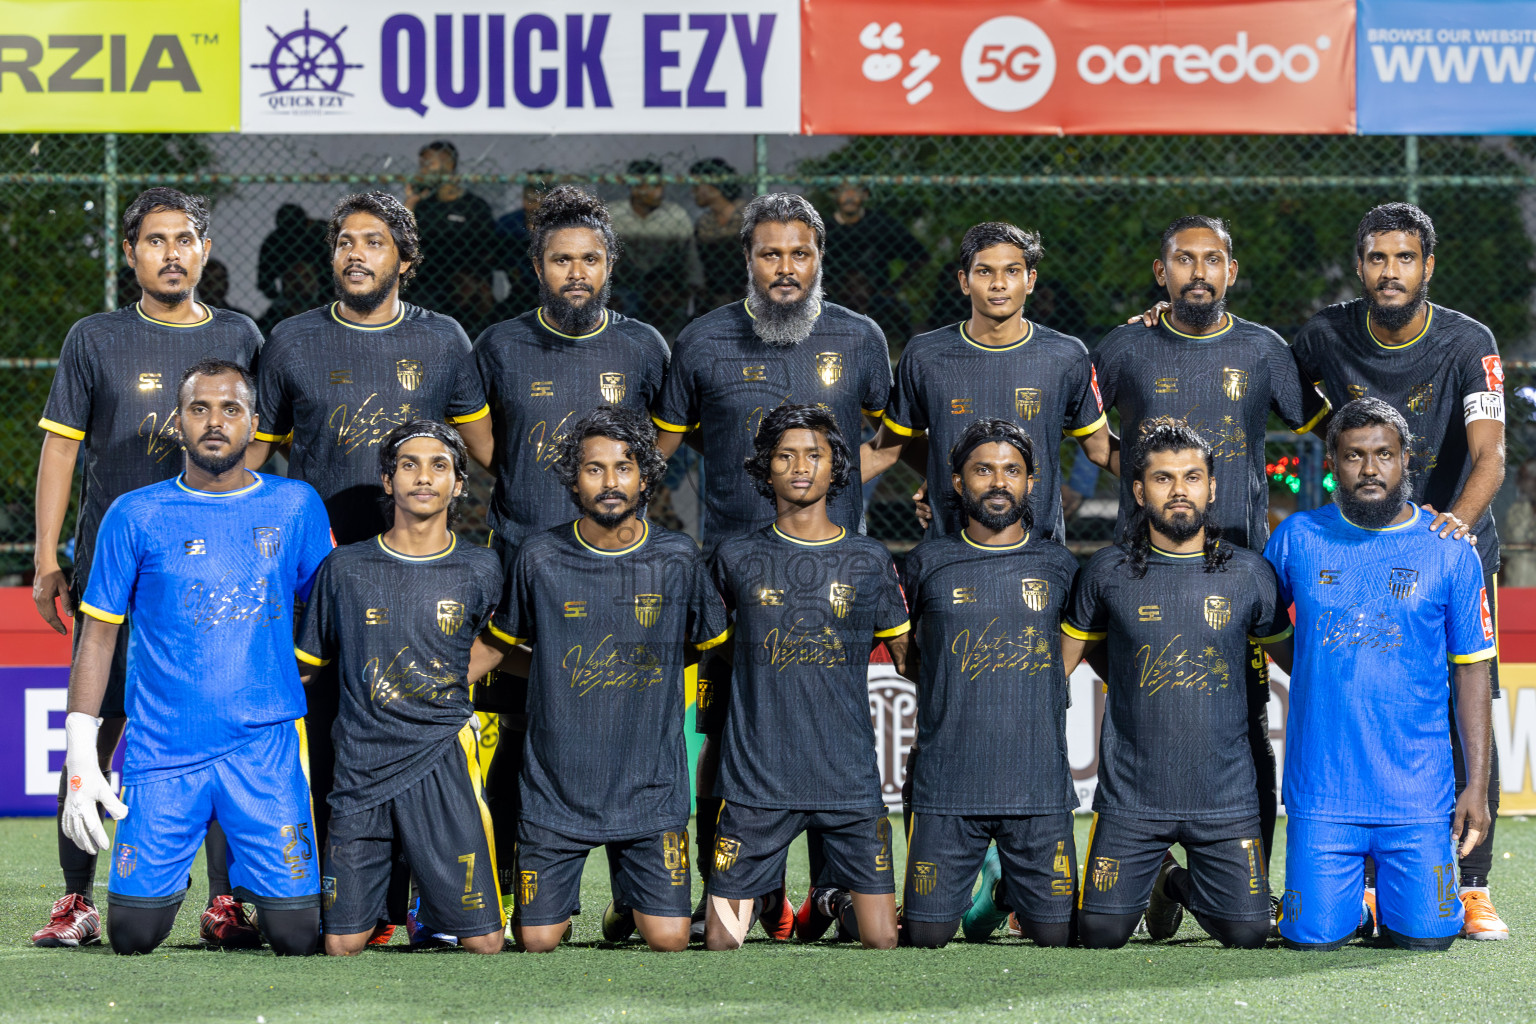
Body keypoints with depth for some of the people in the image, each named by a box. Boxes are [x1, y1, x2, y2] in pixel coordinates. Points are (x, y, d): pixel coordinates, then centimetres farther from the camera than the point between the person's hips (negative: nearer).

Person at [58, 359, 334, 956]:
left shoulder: (296, 507, 6)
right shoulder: (135, 516, 2)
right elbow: (98, 636, 4)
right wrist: (80, 758, -2)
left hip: (266, 747, 1)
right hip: (162, 751, -1)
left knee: (297, 935, -8)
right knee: (133, 934, -5)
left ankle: (252, 885, 26)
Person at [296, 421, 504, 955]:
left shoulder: (481, 570, 3)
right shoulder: (344, 569, 3)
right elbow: (304, 664, 14)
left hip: (442, 765, 0)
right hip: (362, 766, 0)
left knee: (484, 942, -7)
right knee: (342, 946, -2)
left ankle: (432, 913, 26)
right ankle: (378, 899, 31)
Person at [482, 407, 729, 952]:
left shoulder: (678, 560, -4)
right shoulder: (540, 558, -4)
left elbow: (712, 645, 12)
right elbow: (502, 641, 13)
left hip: (649, 786, 0)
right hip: (555, 785, 0)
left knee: (669, 939, -7)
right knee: (537, 941, -2)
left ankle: (630, 898, 28)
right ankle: (559, 899, 33)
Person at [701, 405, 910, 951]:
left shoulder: (869, 561, 6)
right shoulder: (736, 558, 6)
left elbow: (910, 657, 12)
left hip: (849, 778, 0)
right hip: (756, 778, 0)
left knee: (881, 939, -5)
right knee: (720, 941, -3)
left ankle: (832, 892, 27)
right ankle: (763, 890, 29)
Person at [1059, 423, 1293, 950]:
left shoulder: (1249, 573, 2)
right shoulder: (1107, 572, 2)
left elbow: (1293, 657, 15)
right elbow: (1060, 661, 11)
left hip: (1225, 795, 0)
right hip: (1131, 795, 0)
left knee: (1246, 932, -7)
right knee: (1100, 932, -5)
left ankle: (1182, 885, 27)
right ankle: (1154, 878, 30)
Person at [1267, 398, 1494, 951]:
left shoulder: (1450, 553, 1)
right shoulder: (1299, 538, 4)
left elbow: (1472, 672, 2)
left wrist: (1477, 785, -2)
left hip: (1418, 794, -1)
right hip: (1321, 788, 1)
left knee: (1424, 937, -4)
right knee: (1315, 938, -4)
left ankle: (1392, 899, 29)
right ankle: (1348, 899, 29)